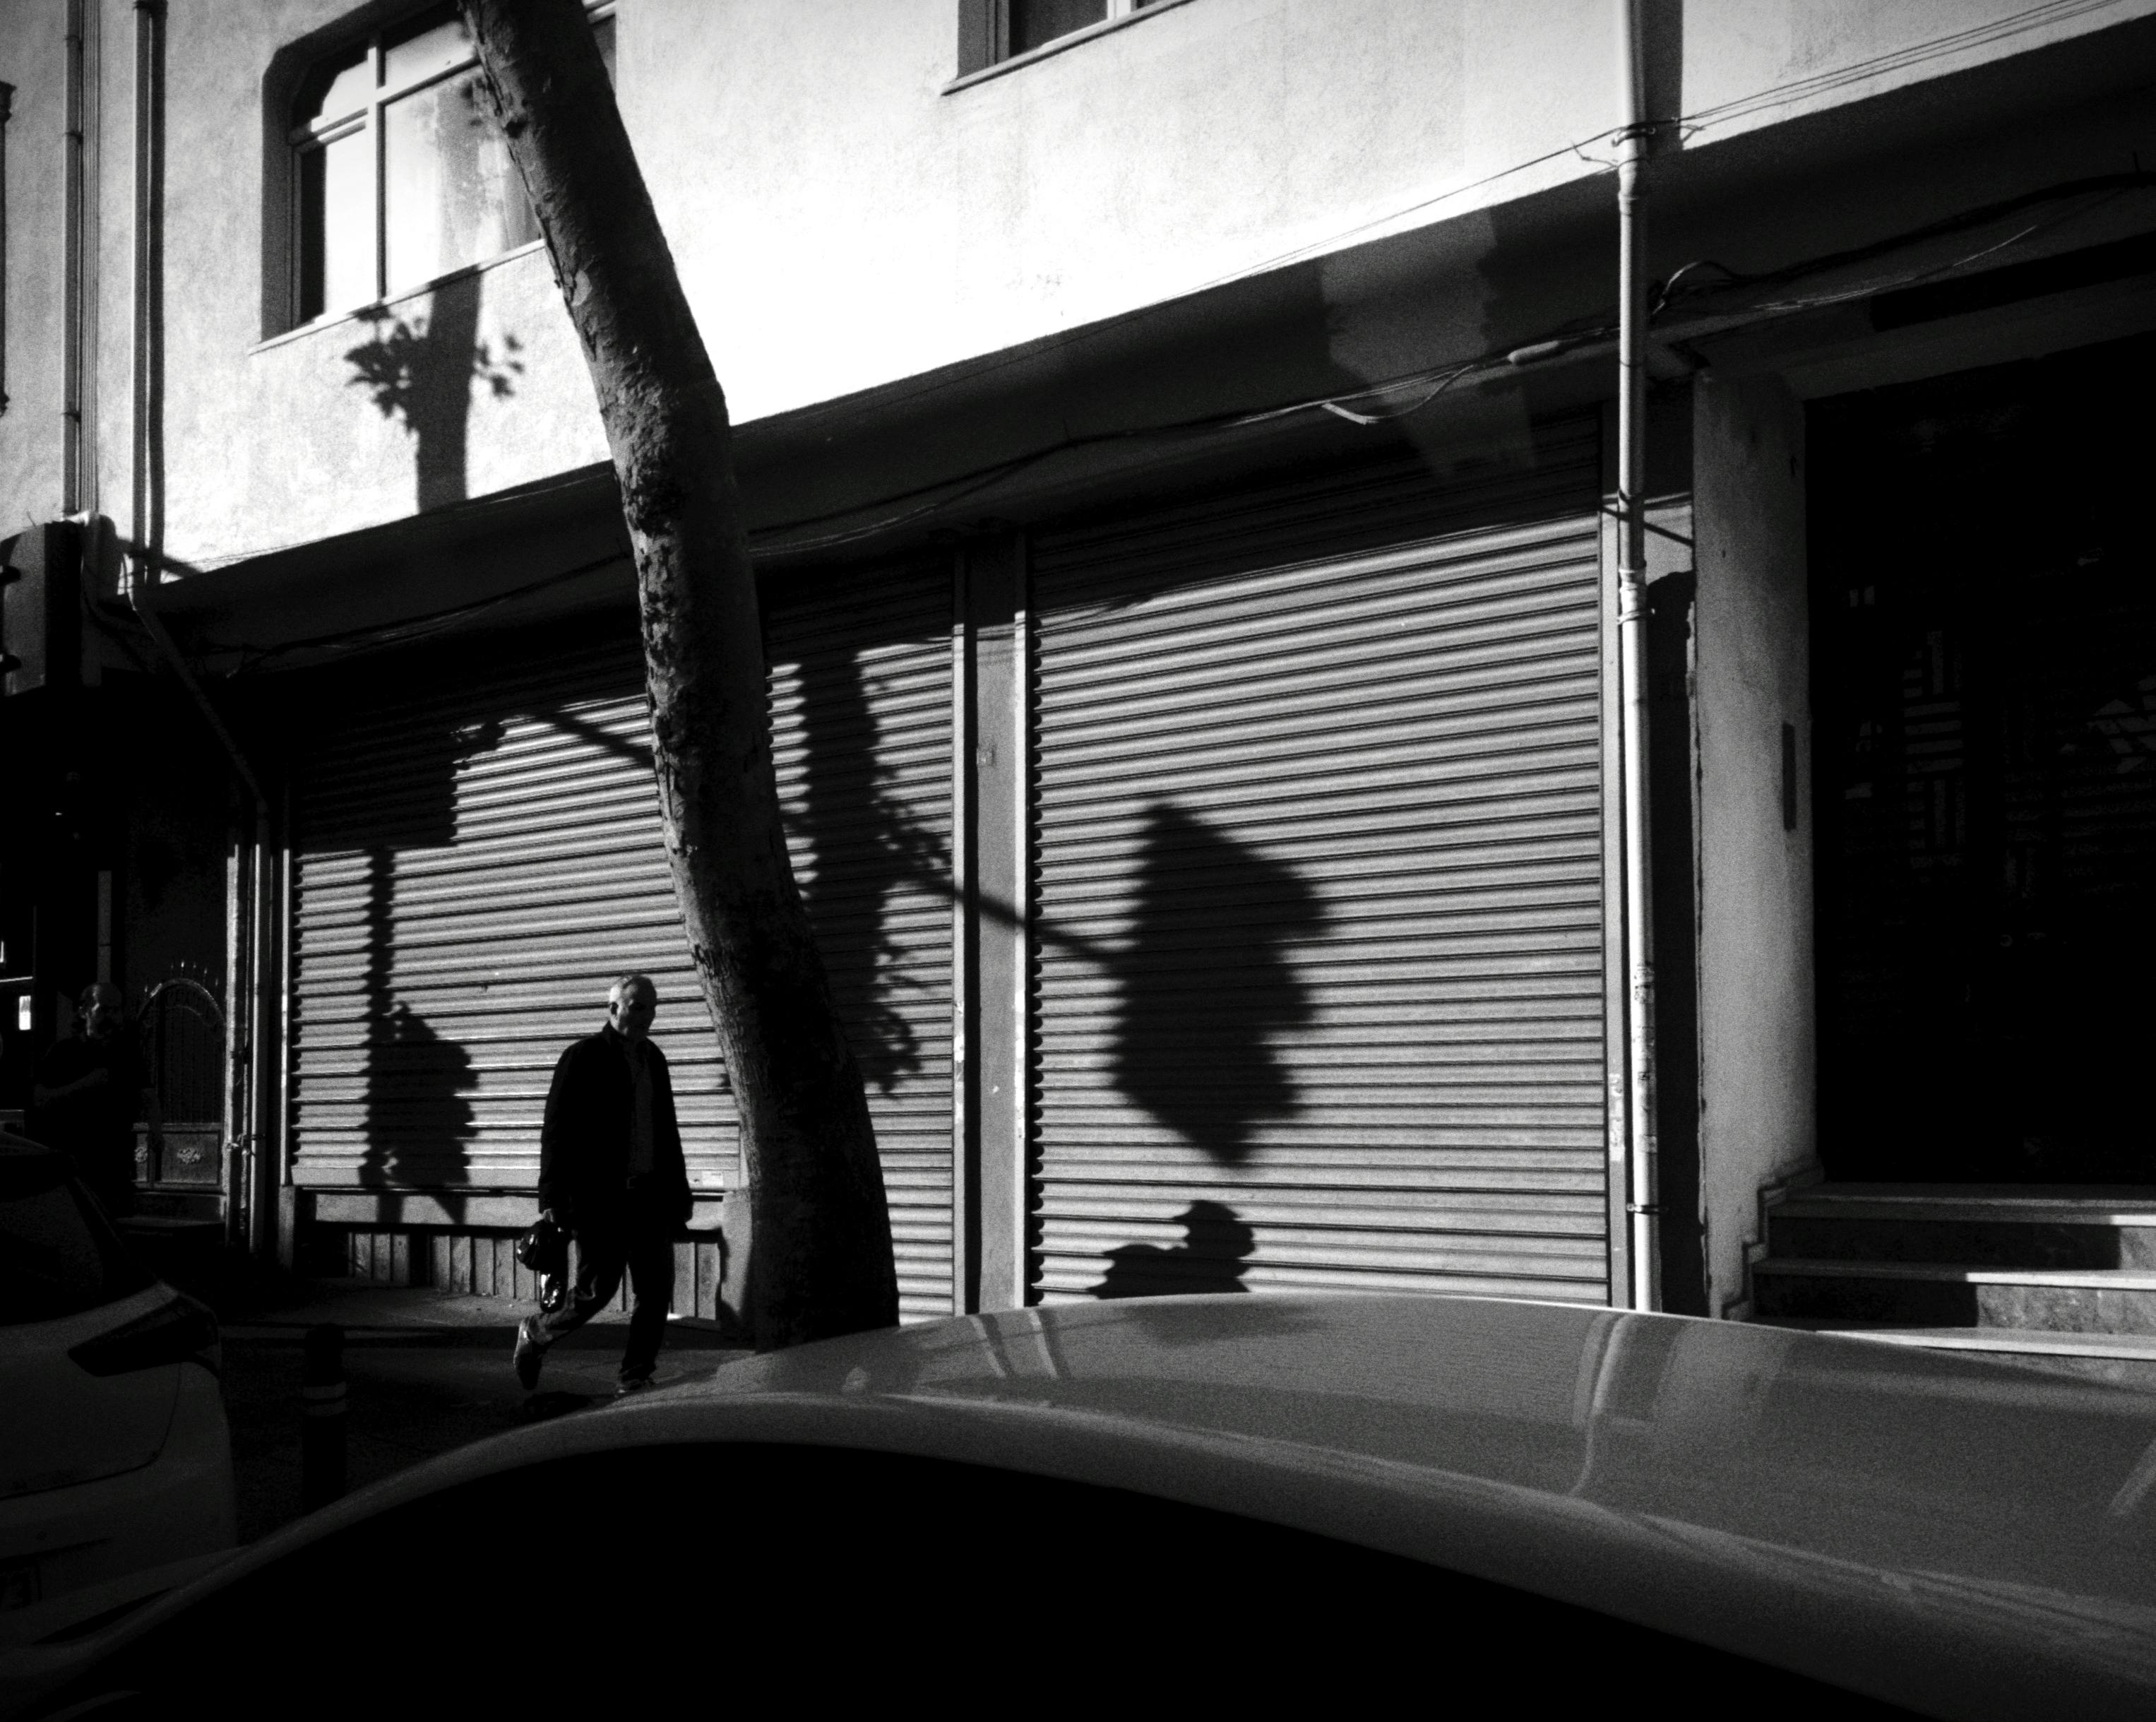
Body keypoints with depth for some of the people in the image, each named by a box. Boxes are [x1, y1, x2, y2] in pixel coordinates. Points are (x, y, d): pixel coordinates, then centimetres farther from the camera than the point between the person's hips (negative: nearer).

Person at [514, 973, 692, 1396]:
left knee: (656, 1290, 0)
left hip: (649, 1194, 6)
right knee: (597, 1289, -4)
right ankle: (536, 1333, 22)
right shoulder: (584, 1057, -6)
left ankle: (635, 1378, 9)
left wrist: (678, 1193, 18)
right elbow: (556, 1132, -9)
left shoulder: (653, 1058, 14)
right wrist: (553, 1201, -14)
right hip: (599, 1198, -6)